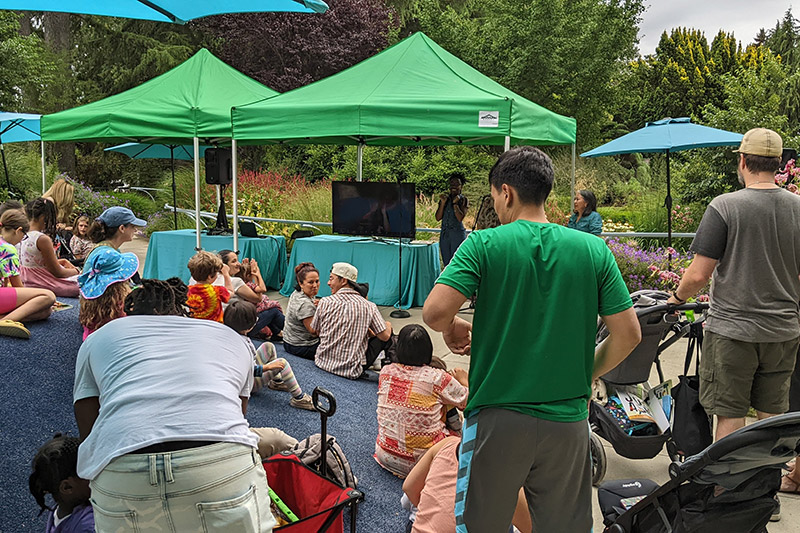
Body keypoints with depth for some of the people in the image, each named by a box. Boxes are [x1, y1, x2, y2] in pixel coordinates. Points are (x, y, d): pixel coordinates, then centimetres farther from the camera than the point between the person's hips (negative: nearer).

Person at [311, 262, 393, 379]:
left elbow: (315, 332, 7)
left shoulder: (325, 302, -7)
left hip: (323, 364, 3)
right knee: (389, 326, 13)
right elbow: (385, 336, -8)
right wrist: (388, 325, 15)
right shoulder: (368, 306, -11)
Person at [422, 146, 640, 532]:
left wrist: (453, 328, 4)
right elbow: (627, 334, 0)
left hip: (497, 420, -3)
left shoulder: (483, 245, -8)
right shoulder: (593, 249, 1)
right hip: (568, 421, 3)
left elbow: (434, 312, -18)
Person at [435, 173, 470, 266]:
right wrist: (443, 203, -6)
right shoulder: (445, 198, 11)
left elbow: (460, 218, -12)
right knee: (446, 263, 7)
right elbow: (438, 218, 2)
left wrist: (455, 203, -11)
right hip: (444, 234, 5)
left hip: (458, 234, -5)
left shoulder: (464, 200, 0)